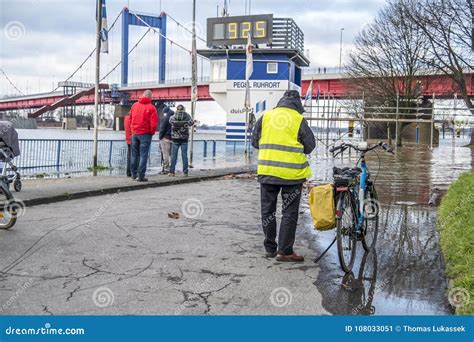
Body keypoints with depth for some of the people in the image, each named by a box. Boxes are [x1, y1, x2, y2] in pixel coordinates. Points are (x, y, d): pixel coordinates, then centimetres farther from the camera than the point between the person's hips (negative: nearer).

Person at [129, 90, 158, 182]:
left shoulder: (134, 105, 5)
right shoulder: (151, 107, -11)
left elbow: (130, 119, 11)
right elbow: (154, 123, -15)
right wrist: (152, 132, 1)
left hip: (134, 133, 5)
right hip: (145, 134, -5)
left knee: (134, 154, 14)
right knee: (143, 155, -1)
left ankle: (134, 174, 20)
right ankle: (141, 176, -2)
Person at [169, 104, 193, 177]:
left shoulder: (172, 118, -6)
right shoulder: (187, 116, -6)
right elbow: (191, 123, 10)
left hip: (175, 139, 0)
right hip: (184, 139, 0)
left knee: (173, 155, 5)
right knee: (184, 155, 5)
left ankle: (172, 171, 3)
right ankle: (185, 172, 6)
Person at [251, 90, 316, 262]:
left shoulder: (265, 116, 4)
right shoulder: (299, 120, -4)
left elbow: (255, 142, 11)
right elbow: (310, 145, 3)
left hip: (267, 171, 3)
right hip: (292, 172, -3)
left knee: (268, 211, 14)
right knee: (289, 213, 5)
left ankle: (270, 248, 21)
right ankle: (285, 251, 6)